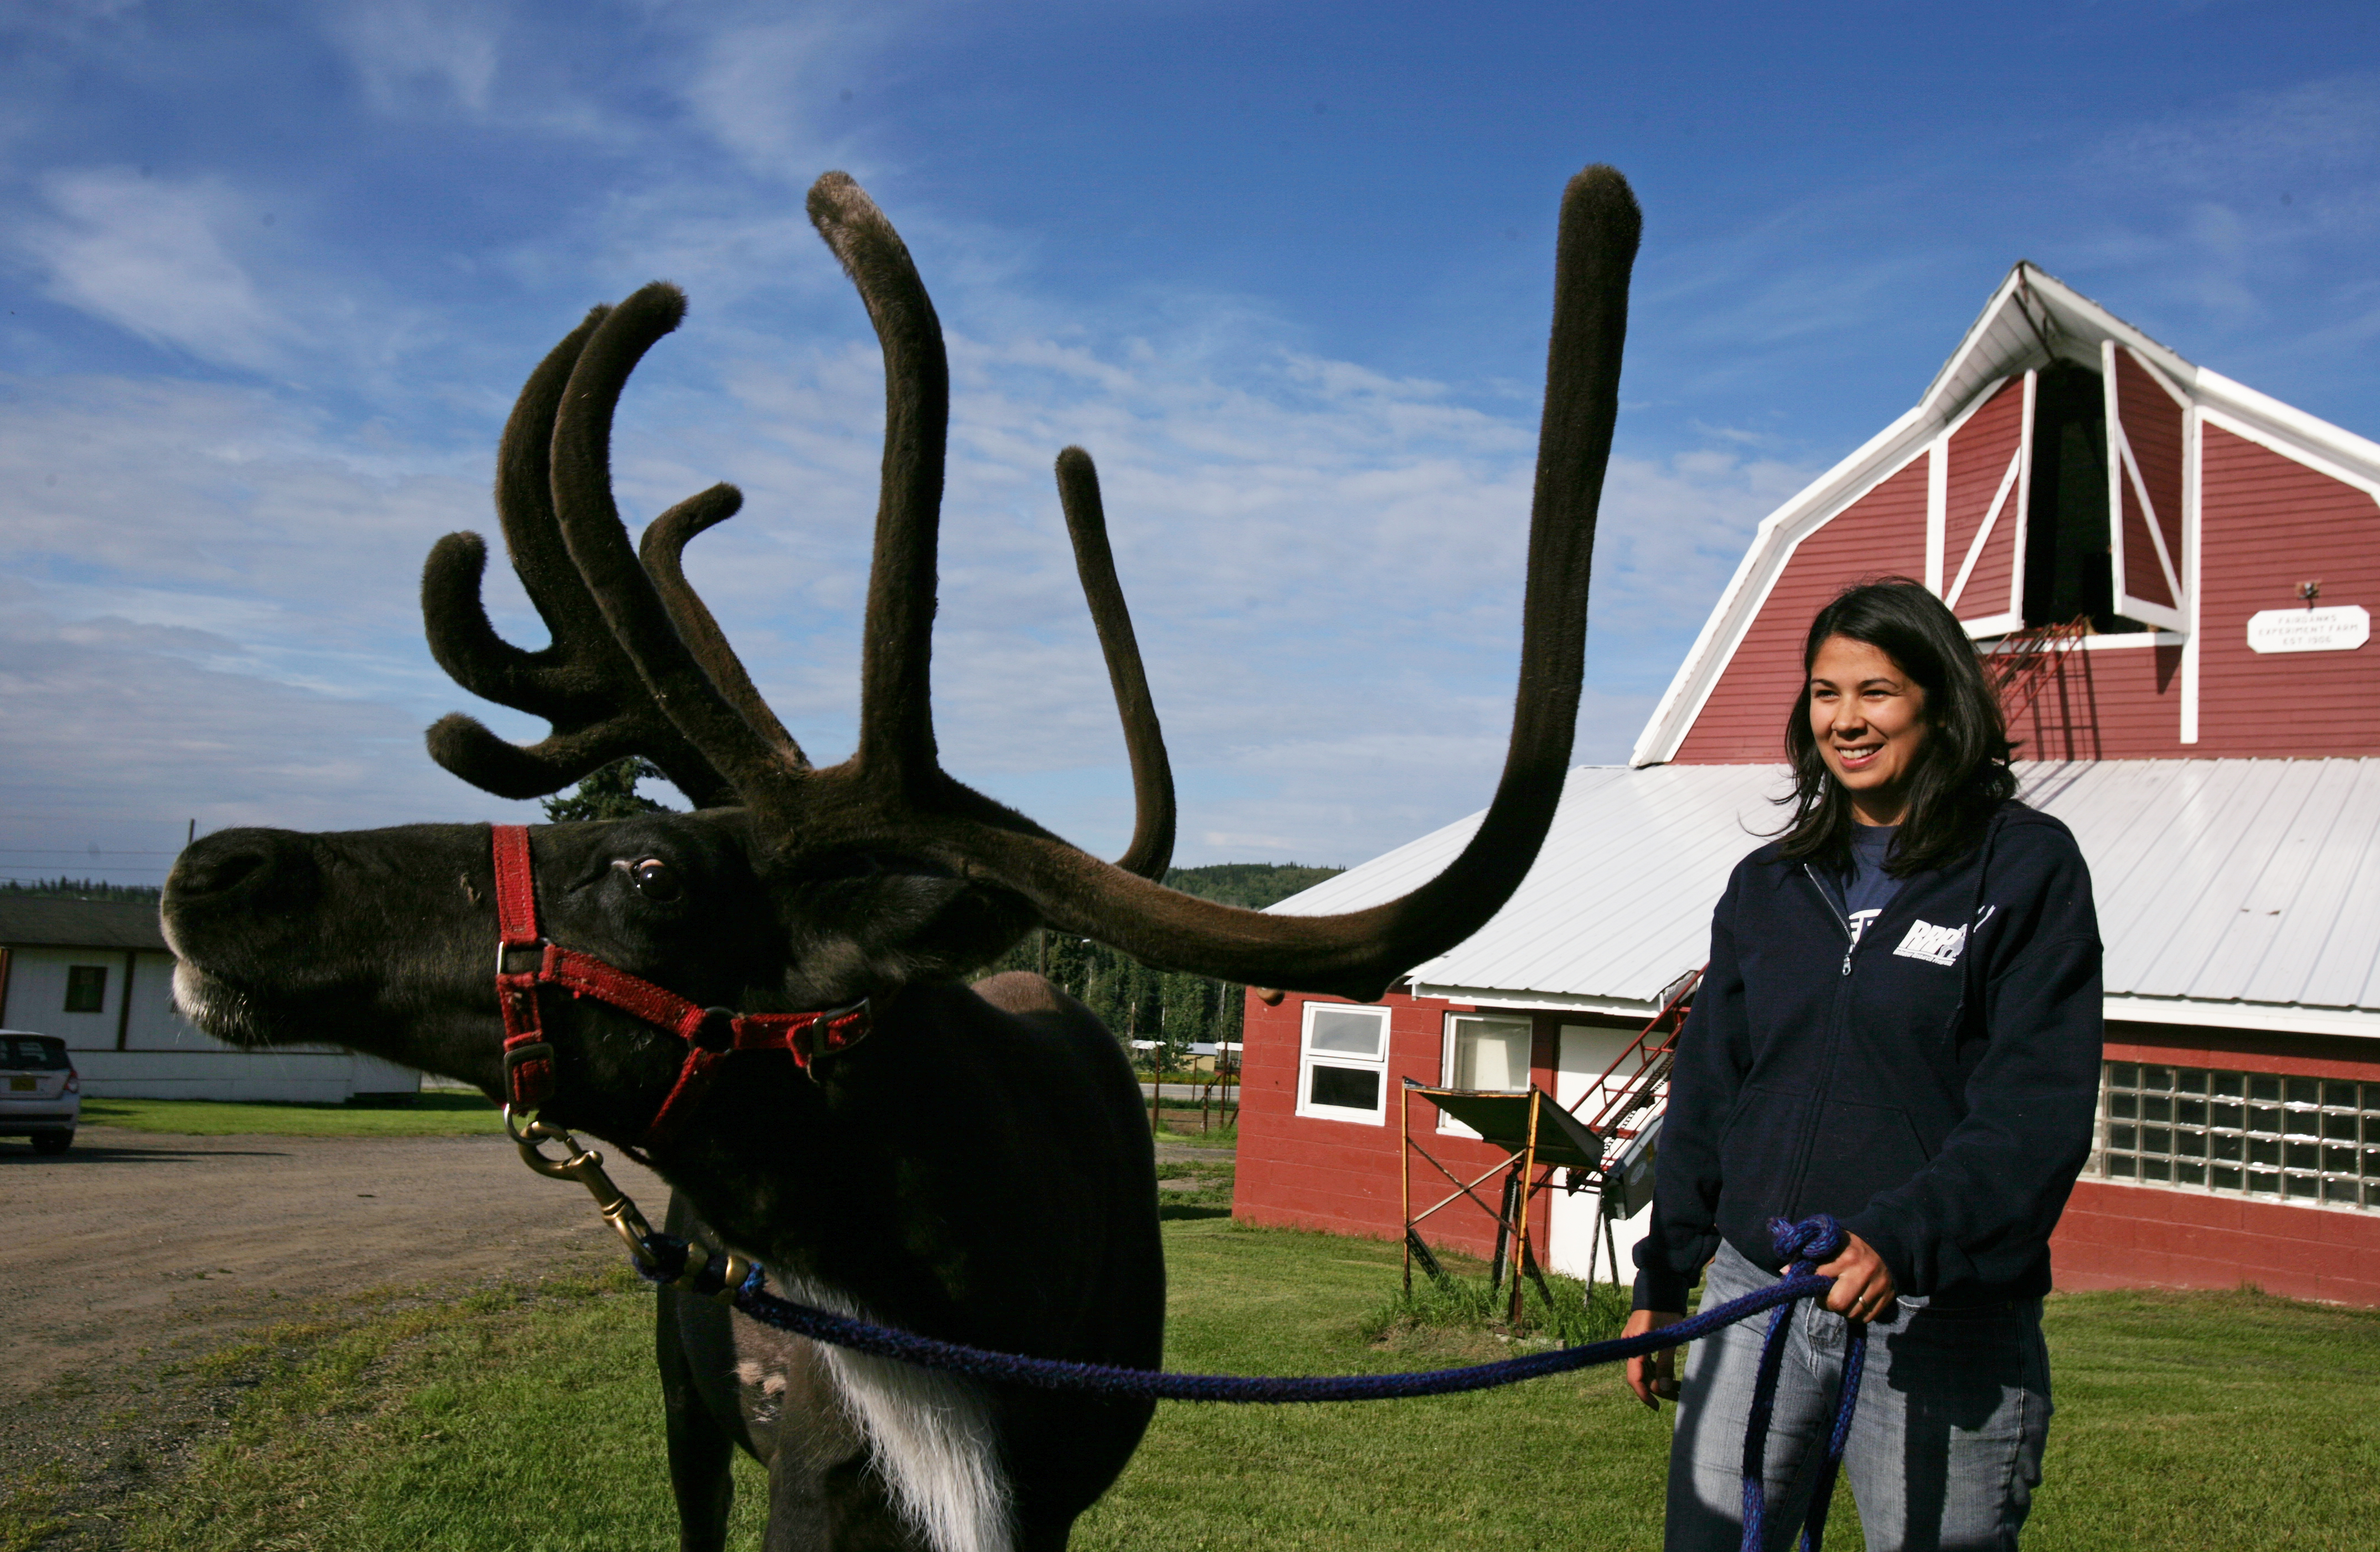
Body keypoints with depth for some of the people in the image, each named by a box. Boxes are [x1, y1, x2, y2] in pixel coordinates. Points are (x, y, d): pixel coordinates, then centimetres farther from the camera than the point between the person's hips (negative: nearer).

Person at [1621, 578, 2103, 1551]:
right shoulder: (1768, 885, 11)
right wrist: (1661, 1281, 14)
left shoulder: (2027, 866, -3)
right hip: (1755, 1294, 4)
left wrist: (1901, 1240, -24)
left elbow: (2040, 1107, -11)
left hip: (1940, 1324, -4)